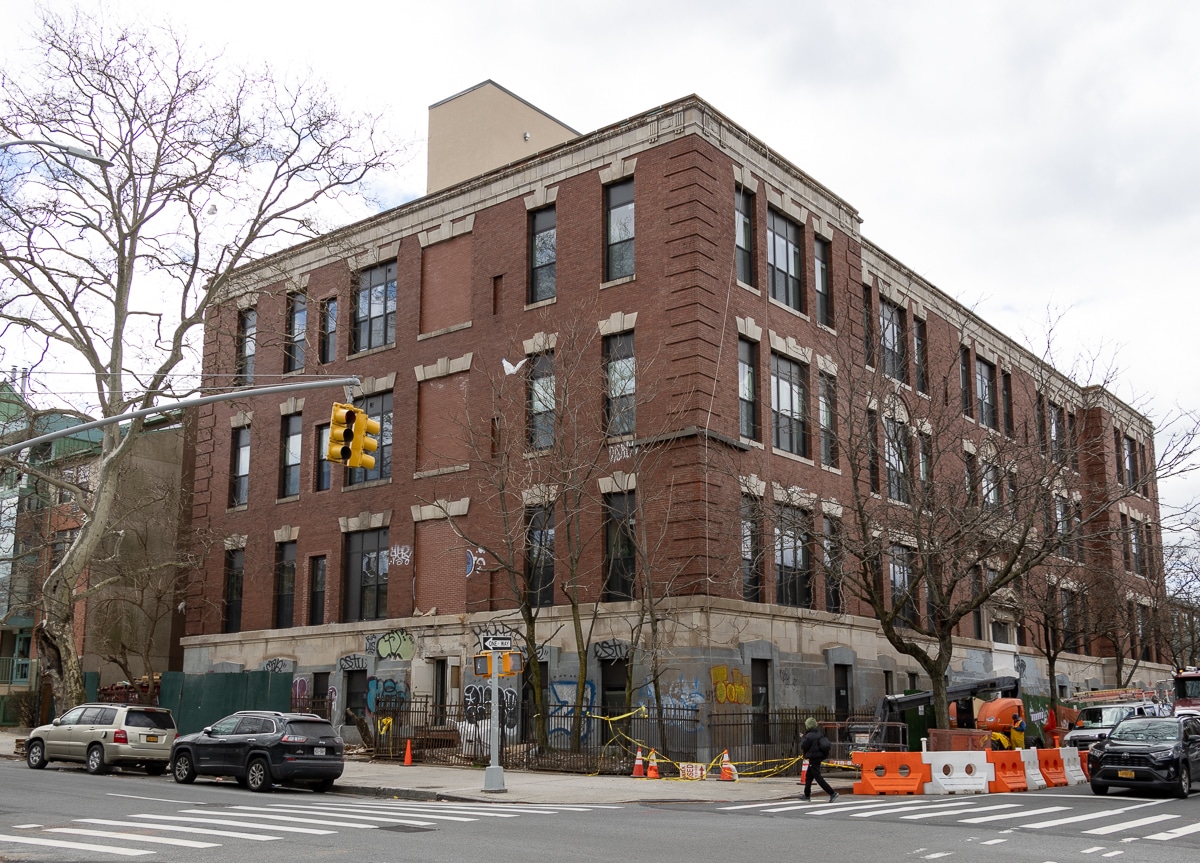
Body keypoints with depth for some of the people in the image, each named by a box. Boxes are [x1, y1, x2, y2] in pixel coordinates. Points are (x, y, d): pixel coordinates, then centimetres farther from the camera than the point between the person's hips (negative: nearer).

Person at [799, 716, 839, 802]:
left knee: (818, 778, -7)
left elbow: (803, 747, -13)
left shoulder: (809, 736, -20)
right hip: (819, 757, 9)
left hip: (813, 759, -9)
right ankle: (807, 796, 25)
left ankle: (832, 793, -12)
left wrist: (802, 738, 3)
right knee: (808, 777, 18)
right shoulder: (820, 734, 6)